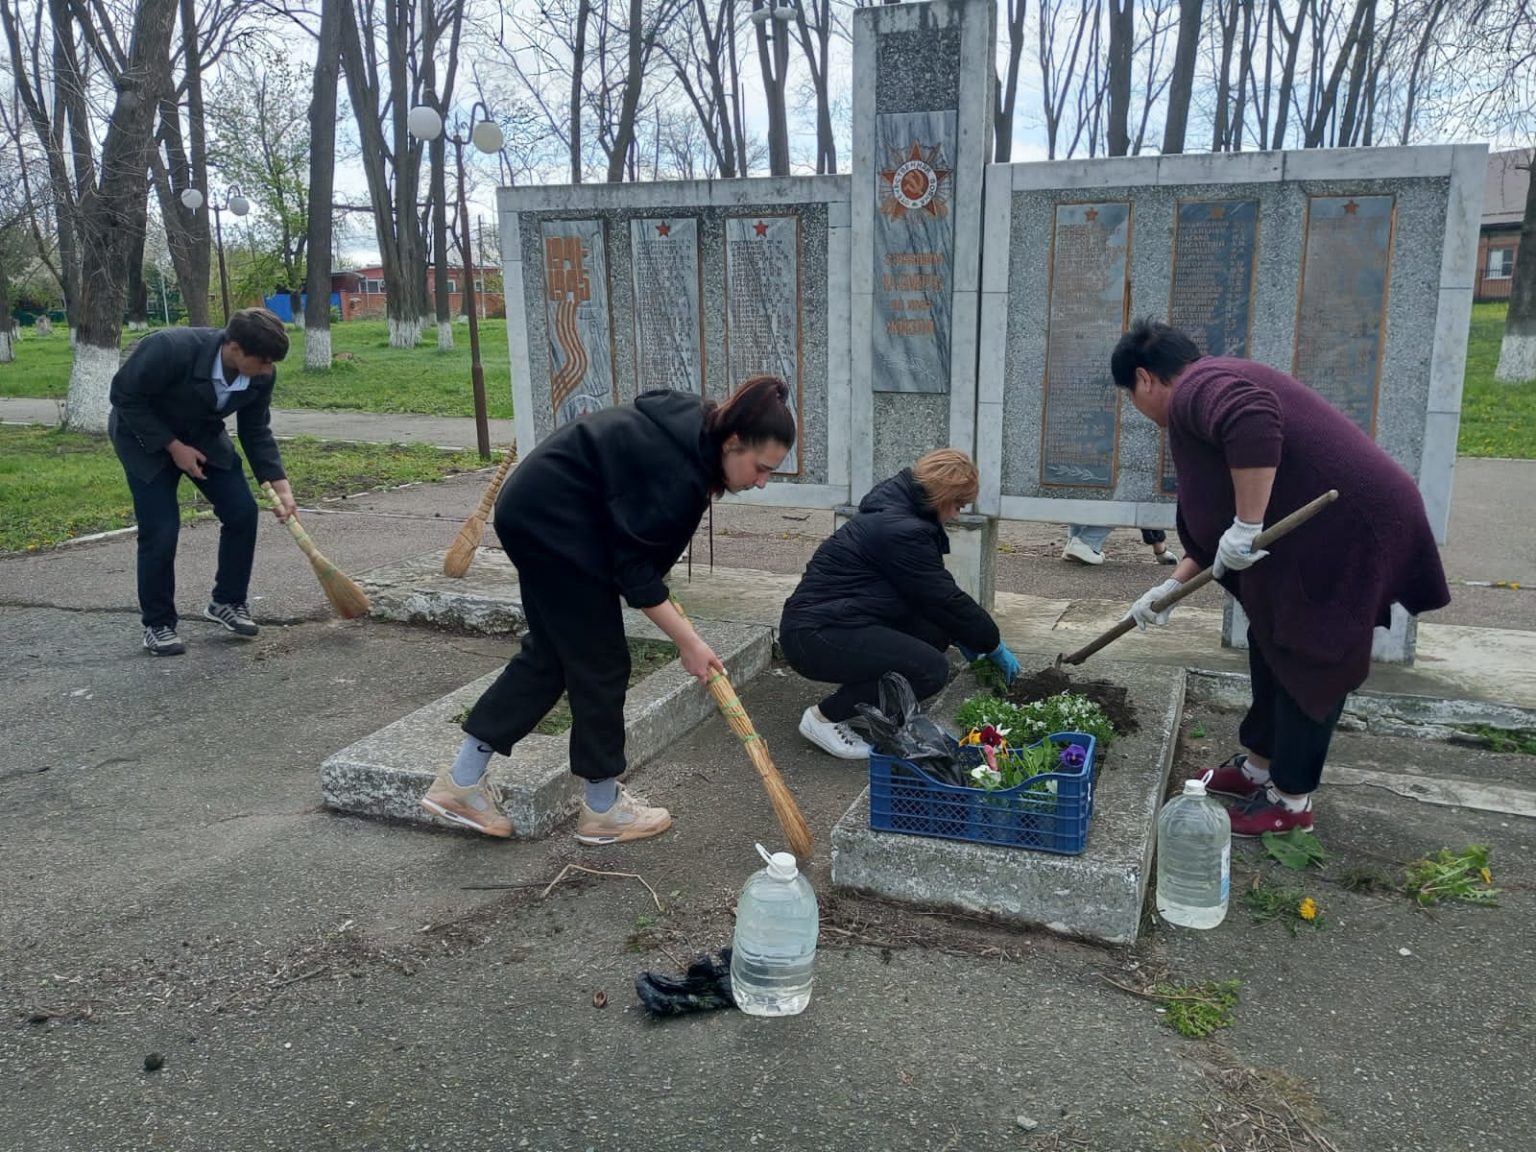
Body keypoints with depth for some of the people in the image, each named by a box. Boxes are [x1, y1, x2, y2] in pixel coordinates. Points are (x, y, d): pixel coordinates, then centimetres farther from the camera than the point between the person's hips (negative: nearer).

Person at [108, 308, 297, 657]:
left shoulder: (261, 375, -20)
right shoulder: (170, 349, -37)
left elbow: (256, 432, -6)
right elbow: (124, 397, -24)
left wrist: (281, 486, -13)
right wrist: (174, 446, -24)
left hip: (202, 434, 5)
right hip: (145, 434, -5)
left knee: (242, 511, -5)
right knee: (160, 530, -11)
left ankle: (227, 602, 15)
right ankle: (157, 624, 7)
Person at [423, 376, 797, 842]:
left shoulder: (695, 426, 1)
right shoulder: (675, 471, -26)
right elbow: (634, 570, -21)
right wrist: (687, 641, -16)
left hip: (531, 510, 10)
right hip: (554, 523, -10)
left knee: (550, 654, 15)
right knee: (600, 662, 1)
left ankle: (460, 782, 21)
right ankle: (603, 808, 17)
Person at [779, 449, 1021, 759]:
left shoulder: (896, 509, 11)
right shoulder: (900, 530, -21)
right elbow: (945, 598, -14)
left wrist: (961, 637, 23)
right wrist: (994, 645, 0)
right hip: (813, 636, -10)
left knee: (936, 632, 4)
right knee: (931, 669, -20)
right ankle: (825, 717, -7)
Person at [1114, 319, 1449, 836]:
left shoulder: (1196, 388, -13)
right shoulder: (1212, 390, 20)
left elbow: (1254, 420, -37)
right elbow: (1213, 515, 22)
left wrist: (1247, 526, -32)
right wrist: (1173, 586, 22)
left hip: (1349, 525, -11)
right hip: (1326, 525, 11)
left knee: (1309, 659, 1)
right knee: (1271, 642, 20)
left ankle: (1291, 800, 16)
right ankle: (1259, 765, 34)